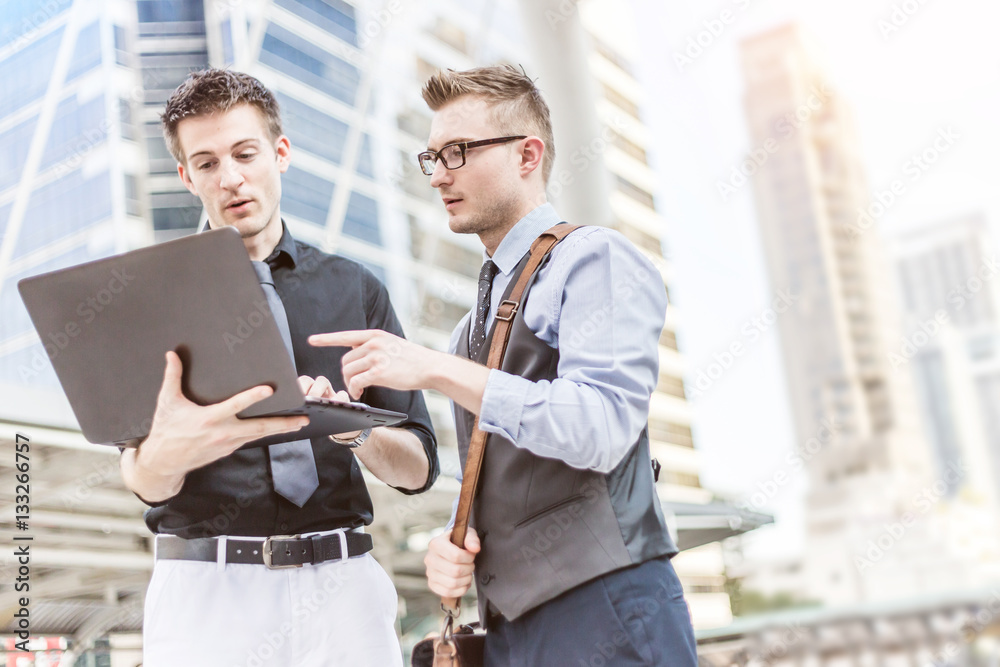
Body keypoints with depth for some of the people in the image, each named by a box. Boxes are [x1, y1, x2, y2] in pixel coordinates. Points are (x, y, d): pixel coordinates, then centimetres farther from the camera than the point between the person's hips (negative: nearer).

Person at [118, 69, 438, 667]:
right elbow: (145, 481, -4)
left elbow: (418, 468, 7)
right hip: (206, 588, -1)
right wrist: (167, 451, -27)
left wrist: (352, 428, -14)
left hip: (343, 582, 2)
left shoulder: (356, 289, 10)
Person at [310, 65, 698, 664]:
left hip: (603, 613, -7)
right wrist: (451, 546, 1)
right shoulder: (475, 323, 19)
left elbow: (601, 430, -20)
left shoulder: (596, 260, -6)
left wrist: (437, 370, -19)